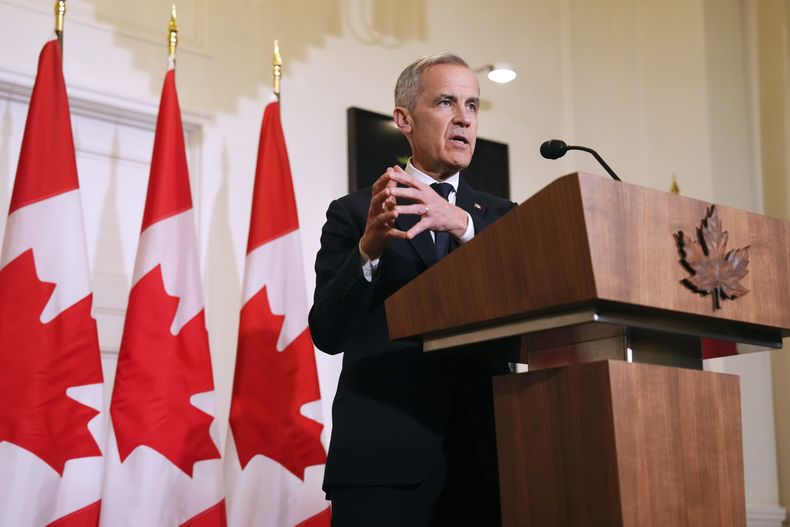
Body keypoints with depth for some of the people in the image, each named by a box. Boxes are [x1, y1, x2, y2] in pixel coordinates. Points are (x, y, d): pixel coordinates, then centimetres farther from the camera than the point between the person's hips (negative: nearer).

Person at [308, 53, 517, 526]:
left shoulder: (500, 216, 14)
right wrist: (369, 247, -20)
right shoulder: (353, 213, 7)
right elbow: (327, 332, -3)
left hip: (485, 454, 2)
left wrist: (463, 225, -19)